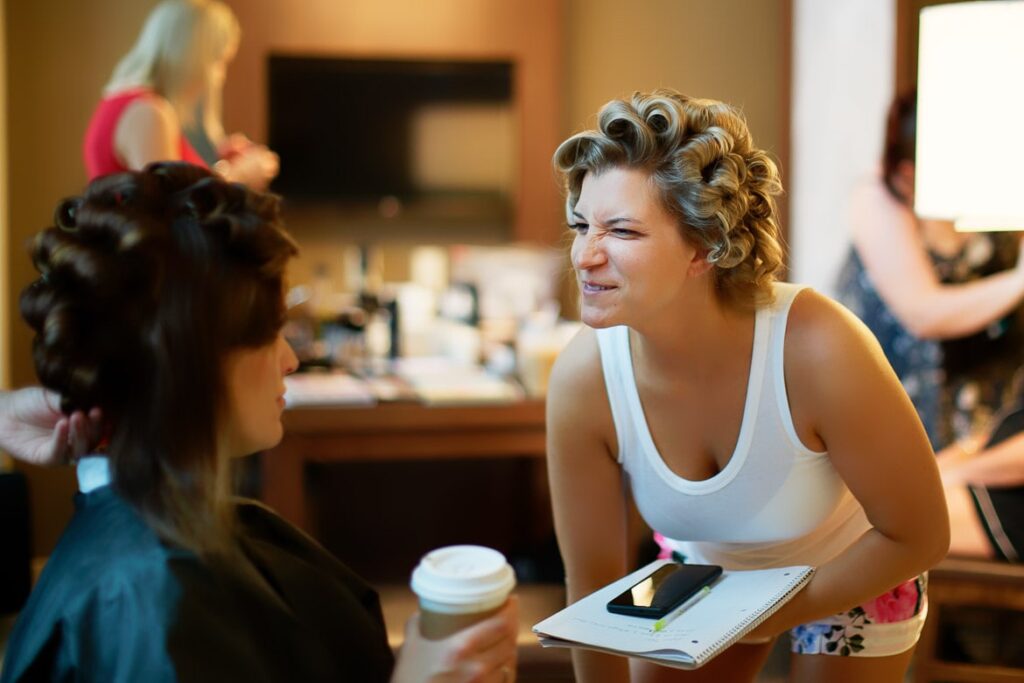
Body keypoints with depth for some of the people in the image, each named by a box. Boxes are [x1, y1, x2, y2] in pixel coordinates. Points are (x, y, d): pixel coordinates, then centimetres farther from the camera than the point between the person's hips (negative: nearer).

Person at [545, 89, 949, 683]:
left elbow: (919, 536, -23)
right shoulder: (583, 378, -30)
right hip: (707, 565, 2)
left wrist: (775, 615, -21)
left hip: (855, 571, -2)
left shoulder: (819, 351, -39)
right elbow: (594, 583, -17)